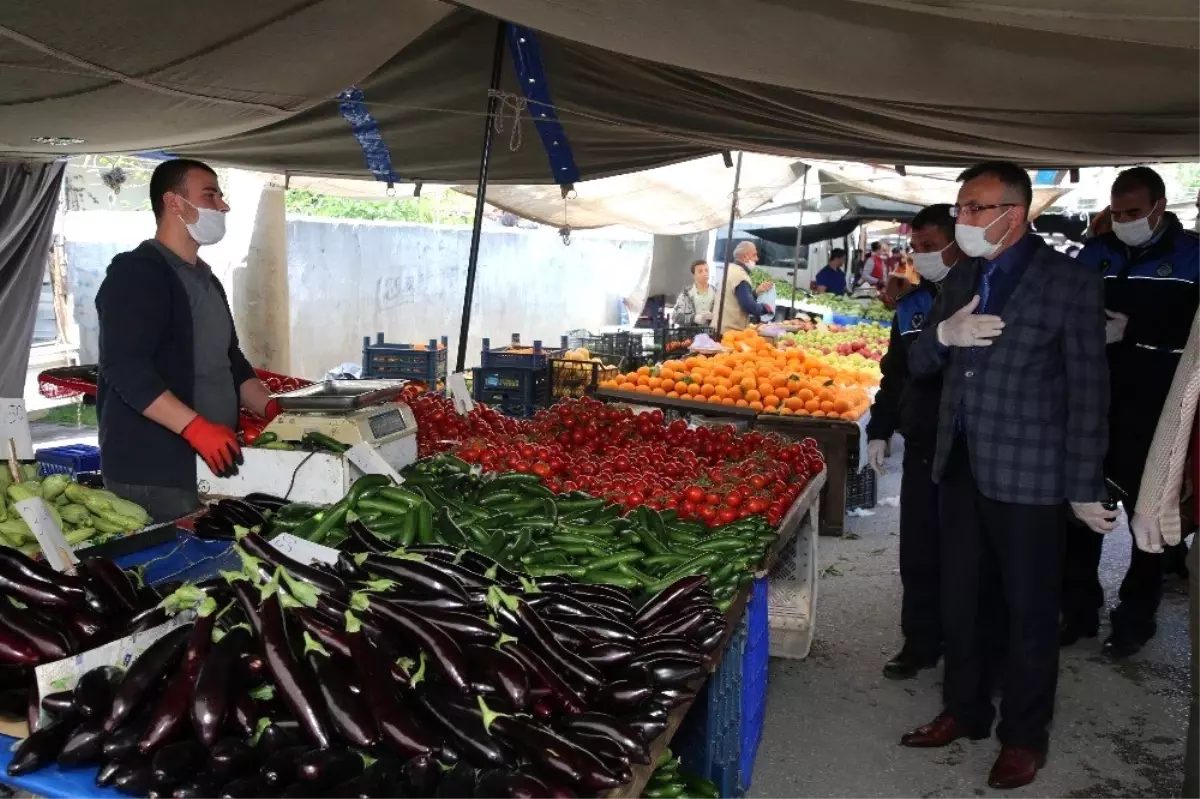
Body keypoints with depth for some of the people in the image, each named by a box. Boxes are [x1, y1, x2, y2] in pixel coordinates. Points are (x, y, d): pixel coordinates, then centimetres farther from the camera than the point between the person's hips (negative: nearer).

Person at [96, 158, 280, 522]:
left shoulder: (206, 279, 18)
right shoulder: (136, 272, -11)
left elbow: (230, 360, 22)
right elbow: (125, 368, -21)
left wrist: (271, 409, 8)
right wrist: (195, 427, -29)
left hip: (213, 464, 9)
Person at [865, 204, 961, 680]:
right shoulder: (912, 305, 10)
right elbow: (894, 373, 15)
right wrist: (879, 431, 12)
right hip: (921, 448, 5)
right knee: (919, 553, 10)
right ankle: (921, 643, 24)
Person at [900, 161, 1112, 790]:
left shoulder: (1071, 283, -9)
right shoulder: (961, 279, 9)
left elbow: (1087, 392, -9)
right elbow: (917, 365, 11)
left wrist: (1085, 487, -10)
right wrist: (943, 334, -11)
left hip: (1027, 473, -6)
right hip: (959, 466, 6)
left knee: (1028, 609, 8)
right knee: (958, 598, 16)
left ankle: (1024, 736, 25)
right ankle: (964, 710, 34)